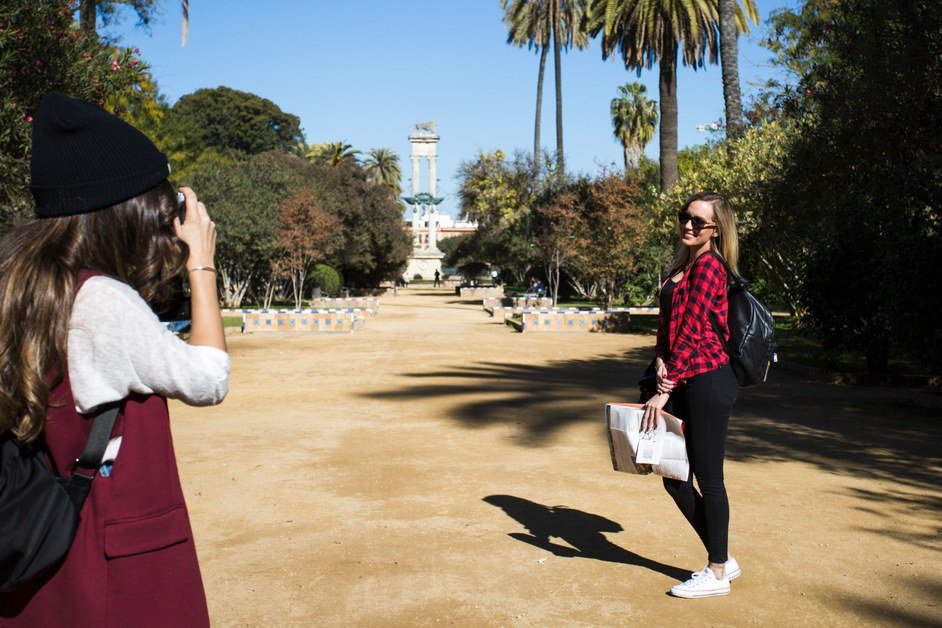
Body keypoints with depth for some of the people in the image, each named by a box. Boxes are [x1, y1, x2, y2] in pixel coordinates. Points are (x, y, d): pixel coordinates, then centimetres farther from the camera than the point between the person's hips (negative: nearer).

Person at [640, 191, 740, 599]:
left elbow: (691, 332, -18)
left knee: (708, 478, 1)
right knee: (675, 478, 13)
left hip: (708, 381, -9)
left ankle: (717, 574, 18)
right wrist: (660, 359, -3)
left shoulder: (708, 265, -12)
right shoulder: (681, 266, 16)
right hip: (684, 384, 9)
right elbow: (667, 323, 16)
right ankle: (722, 559, 29)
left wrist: (664, 390, -19)